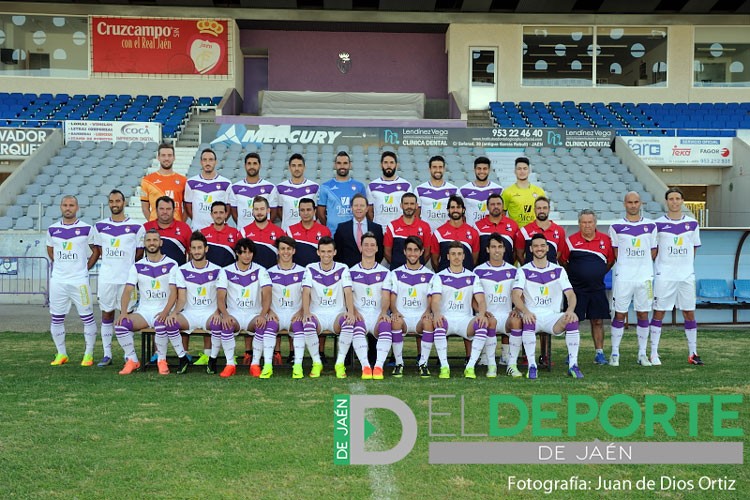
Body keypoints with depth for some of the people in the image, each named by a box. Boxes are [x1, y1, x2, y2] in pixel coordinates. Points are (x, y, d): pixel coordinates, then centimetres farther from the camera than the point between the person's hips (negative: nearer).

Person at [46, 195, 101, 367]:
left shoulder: (86, 229, -2)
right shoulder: (53, 229, 7)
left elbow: (96, 251, 6)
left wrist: (86, 267, 2)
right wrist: (59, 266, 14)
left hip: (79, 280, -3)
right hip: (57, 280, 3)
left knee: (87, 317, -1)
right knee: (56, 318, 6)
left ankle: (89, 354, 8)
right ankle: (61, 354, 19)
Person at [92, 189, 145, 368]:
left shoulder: (136, 227, -1)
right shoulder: (100, 226, 7)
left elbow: (139, 253, 5)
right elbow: (100, 250, 16)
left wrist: (125, 266, 6)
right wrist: (112, 265, 11)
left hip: (127, 278, -3)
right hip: (106, 278, 3)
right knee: (106, 314, 6)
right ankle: (107, 354, 13)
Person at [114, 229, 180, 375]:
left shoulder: (171, 265, 1)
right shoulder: (137, 266, 8)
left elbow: (173, 292, -6)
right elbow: (127, 291, 0)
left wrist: (165, 312, -23)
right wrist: (123, 312, -17)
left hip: (163, 311, -3)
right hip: (143, 311, 3)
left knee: (160, 324, -37)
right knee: (120, 325, -24)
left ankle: (162, 360, -13)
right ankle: (132, 360, -6)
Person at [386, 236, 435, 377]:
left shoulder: (429, 275, 10)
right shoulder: (396, 274, 11)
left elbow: (431, 299, 5)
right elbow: (392, 298, 5)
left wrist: (428, 311, -18)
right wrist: (394, 311, -18)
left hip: (421, 316, 0)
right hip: (402, 316, 0)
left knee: (429, 322, -35)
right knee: (396, 322, -36)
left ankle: (423, 363, -22)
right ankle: (399, 363, -21)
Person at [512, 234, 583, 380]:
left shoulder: (559, 271, 12)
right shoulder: (523, 271, 6)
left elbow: (570, 294, 2)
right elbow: (516, 296, -8)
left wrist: (570, 310, -22)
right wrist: (525, 311, -29)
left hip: (553, 316, 2)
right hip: (532, 315, -1)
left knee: (573, 320, -29)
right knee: (529, 321, -37)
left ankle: (573, 365, -21)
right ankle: (532, 366, -27)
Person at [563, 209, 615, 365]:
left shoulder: (605, 240, 3)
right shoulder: (571, 240, -3)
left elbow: (611, 260, 13)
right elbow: (563, 261, 3)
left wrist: (598, 274, 11)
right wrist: (574, 275, 6)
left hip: (597, 288, 2)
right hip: (576, 288, -2)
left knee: (598, 321, 5)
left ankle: (599, 353, 13)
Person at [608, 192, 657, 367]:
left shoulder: (650, 226, 8)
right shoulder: (616, 227, 3)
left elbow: (653, 252, 12)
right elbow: (615, 253, 5)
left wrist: (642, 265, 4)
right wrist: (627, 265, 1)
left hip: (645, 276, 2)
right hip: (623, 278, -2)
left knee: (643, 314, 5)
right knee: (619, 314, 0)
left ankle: (642, 354, 14)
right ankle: (614, 353, 8)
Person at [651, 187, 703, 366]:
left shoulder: (692, 223, 6)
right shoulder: (658, 224, -2)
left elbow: (694, 248, 14)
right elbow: (653, 250, 5)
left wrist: (685, 265, 8)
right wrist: (666, 264, 0)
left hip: (686, 276, 3)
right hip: (663, 276, -2)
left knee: (689, 313, 6)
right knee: (659, 312, -1)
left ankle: (693, 353, 15)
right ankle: (654, 353, 5)